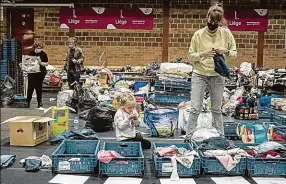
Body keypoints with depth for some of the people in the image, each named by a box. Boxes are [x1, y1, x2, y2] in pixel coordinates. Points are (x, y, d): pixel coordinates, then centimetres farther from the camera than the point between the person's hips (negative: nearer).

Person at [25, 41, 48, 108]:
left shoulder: (43, 54, -3)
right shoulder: (31, 53, 2)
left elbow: (46, 63, -2)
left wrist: (40, 63, -17)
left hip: (40, 73, -1)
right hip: (31, 72, 2)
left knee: (38, 87, 4)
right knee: (30, 87, -2)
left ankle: (39, 101, 18)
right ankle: (28, 102, 6)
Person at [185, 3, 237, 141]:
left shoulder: (226, 33, -1)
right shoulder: (198, 34, -5)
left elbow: (234, 54, 5)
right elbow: (190, 56, -2)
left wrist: (226, 51, -16)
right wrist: (203, 54, -20)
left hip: (217, 76, 2)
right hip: (199, 75, -1)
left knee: (217, 109, 12)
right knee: (195, 109, -3)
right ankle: (189, 136, 7)